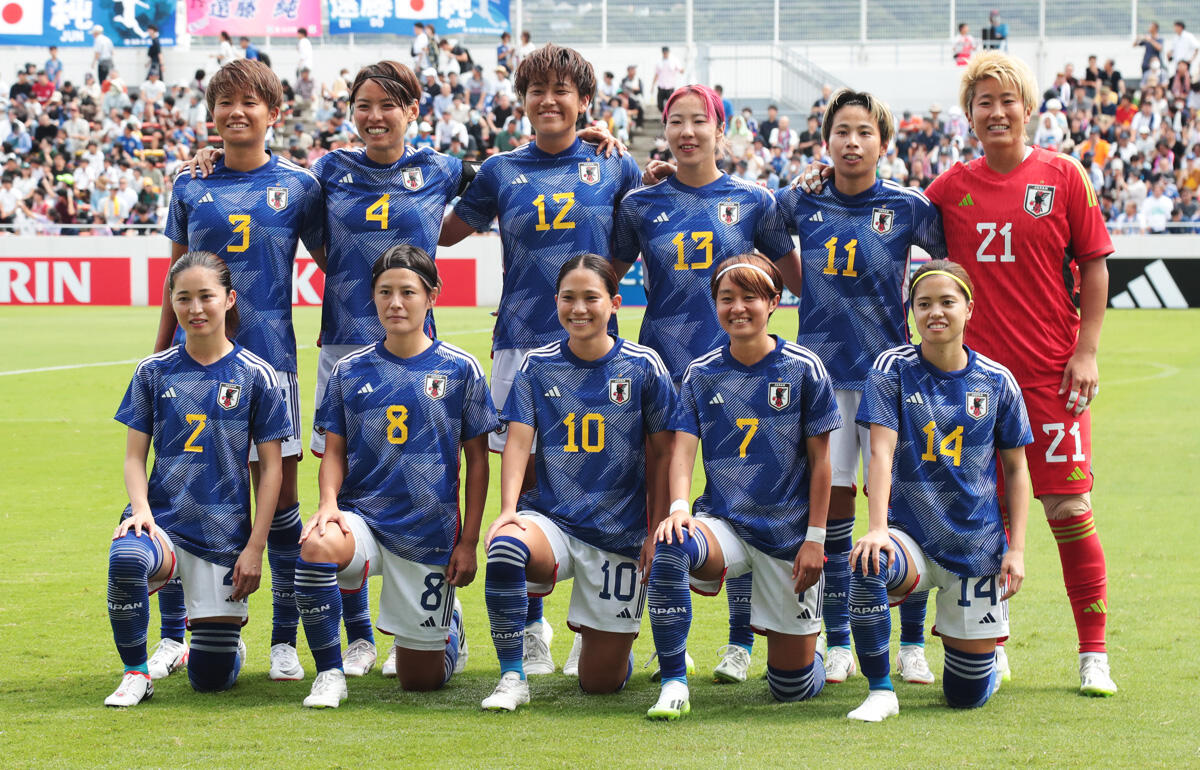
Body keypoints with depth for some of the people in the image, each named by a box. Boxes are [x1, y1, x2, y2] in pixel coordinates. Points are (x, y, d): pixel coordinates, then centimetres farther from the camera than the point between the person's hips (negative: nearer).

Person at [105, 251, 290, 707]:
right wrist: (141, 509, -14)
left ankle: (224, 641, 39)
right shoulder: (154, 373, 5)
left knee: (211, 678, 0)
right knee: (126, 558, -38)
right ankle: (135, 674, -14)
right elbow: (134, 456, 6)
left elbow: (271, 468, 2)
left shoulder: (255, 376, 0)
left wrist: (255, 547, -5)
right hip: (163, 517, 1)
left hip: (225, 532, -1)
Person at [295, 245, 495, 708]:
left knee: (420, 679, 5)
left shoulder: (460, 370, -1)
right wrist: (329, 502, -14)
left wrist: (468, 542, 0)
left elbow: (477, 460, 4)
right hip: (362, 516, 1)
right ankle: (329, 674, -17)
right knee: (316, 547, -37)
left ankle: (448, 627, 43)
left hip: (431, 533, -1)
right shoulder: (350, 371, 3)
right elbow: (335, 452, 7)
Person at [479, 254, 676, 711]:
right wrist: (508, 509, -21)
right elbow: (518, 441, -5)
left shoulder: (643, 367, -1)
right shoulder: (537, 366, 3)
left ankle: (602, 634, 40)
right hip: (551, 519, 0)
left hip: (621, 532, 0)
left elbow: (661, 456, 3)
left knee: (601, 681, 1)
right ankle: (512, 678, -21)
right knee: (504, 547, -38)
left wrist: (658, 533, -2)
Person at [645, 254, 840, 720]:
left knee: (792, 687, 1)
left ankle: (808, 648, 40)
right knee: (670, 547, -37)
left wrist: (815, 538, -6)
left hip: (788, 533, -1)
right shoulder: (701, 374, 3)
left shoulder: (802, 369, -4)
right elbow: (683, 448, -5)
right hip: (723, 523, 1)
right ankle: (673, 685, -27)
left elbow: (820, 461, -1)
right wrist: (680, 506, -25)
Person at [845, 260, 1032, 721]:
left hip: (976, 544, 1)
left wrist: (1016, 549, -1)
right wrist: (878, 528, -28)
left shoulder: (996, 382, 0)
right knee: (868, 565, -38)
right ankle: (880, 691, -17)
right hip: (911, 535, -1)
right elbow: (881, 452, -14)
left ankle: (983, 654, 41)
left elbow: (1016, 470, 8)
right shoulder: (893, 369, -4)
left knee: (967, 694, 1)